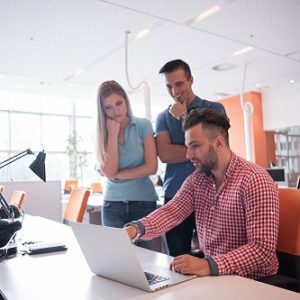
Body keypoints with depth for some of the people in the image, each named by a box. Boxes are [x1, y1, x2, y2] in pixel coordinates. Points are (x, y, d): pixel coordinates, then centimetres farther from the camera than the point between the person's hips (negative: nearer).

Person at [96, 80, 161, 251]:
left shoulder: (143, 125, 0)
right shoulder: (103, 134, 4)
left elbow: (151, 167, -7)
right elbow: (109, 172, -10)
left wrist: (117, 175, -7)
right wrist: (113, 133, -9)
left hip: (144, 202, -1)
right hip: (113, 205, 2)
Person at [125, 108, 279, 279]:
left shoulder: (255, 181, -18)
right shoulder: (197, 179, 3)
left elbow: (262, 249, -23)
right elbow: (171, 212, -10)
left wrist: (210, 265, -35)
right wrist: (136, 229, -28)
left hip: (250, 280, -5)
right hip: (210, 275, 5)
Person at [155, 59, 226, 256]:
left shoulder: (214, 109, 5)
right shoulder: (163, 117, 11)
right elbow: (164, 154, -5)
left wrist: (183, 117, -3)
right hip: (175, 196, 2)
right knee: (177, 261, 9)